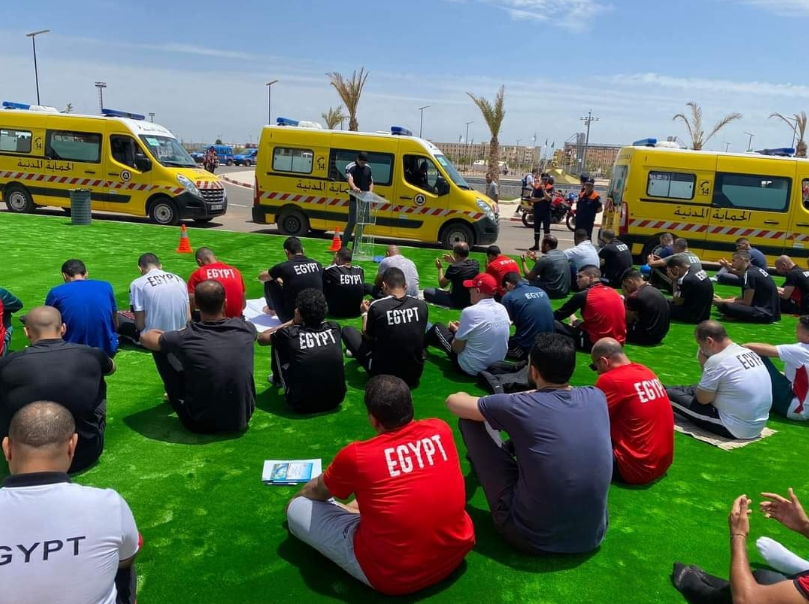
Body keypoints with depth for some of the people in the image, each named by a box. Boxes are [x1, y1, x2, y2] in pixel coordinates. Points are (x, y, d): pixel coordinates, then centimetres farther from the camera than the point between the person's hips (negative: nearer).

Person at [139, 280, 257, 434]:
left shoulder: (185, 338, -17)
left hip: (202, 424, -3)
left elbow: (145, 337, 5)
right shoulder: (246, 329, -9)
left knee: (160, 350, 6)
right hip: (242, 419, 3)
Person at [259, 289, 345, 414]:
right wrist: (298, 323, 28)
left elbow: (261, 338, 11)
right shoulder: (334, 328, -1)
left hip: (302, 405, -3)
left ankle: (278, 379, 39)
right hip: (336, 400, 3)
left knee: (278, 345, 11)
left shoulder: (291, 333, -11)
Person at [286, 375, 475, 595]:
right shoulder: (440, 430, -6)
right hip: (457, 550, 5)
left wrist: (296, 497, 32)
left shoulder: (355, 456, -17)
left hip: (395, 577, -5)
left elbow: (318, 491, 6)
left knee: (297, 509, 3)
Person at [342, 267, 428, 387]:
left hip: (384, 372, -3)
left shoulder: (376, 306, -15)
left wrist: (365, 313, 22)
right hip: (415, 373, 3)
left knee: (347, 331, 13)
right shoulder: (422, 305, -6)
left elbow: (367, 336, 4)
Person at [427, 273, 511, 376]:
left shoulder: (470, 311, -24)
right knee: (458, 329, 26)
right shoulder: (502, 309, -4)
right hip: (497, 365, 6)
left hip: (471, 368, -6)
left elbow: (457, 348, -16)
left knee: (438, 327, 14)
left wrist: (456, 330, 5)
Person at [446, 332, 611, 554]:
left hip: (531, 537, -5)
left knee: (470, 420, 3)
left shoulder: (520, 406, -16)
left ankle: (482, 461, 33)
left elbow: (454, 401, 1)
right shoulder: (596, 397, -4)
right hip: (592, 535, 5)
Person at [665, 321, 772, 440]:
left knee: (670, 394, 3)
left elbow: (702, 399, -9)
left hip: (734, 429, -8)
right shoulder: (750, 353, 4)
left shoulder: (717, 361, -21)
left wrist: (704, 366, -1)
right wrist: (708, 366, 9)